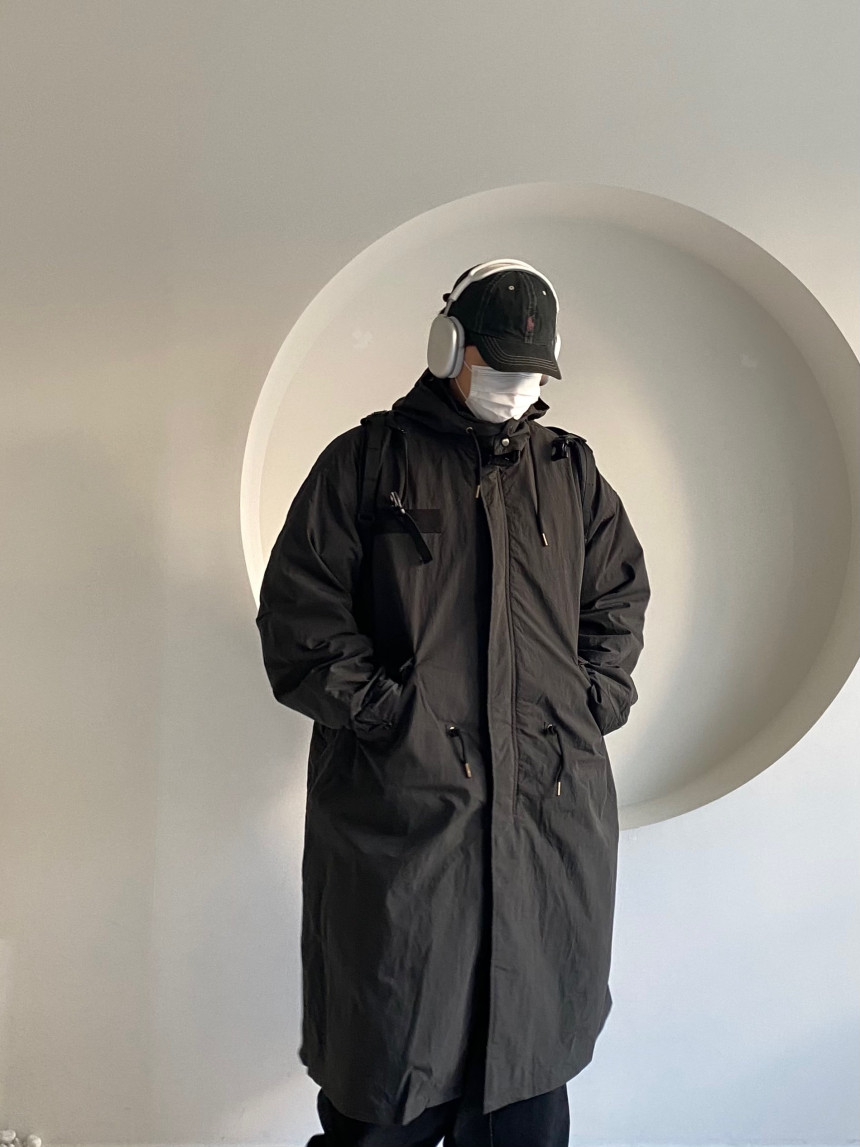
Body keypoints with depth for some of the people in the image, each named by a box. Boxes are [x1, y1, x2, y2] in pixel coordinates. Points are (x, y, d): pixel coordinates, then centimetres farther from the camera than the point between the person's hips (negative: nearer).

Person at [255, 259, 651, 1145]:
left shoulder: (572, 471, 15)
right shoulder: (367, 461, 3)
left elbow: (622, 599, 18)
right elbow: (298, 617, -2)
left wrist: (589, 707, 3)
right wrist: (397, 721, -10)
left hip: (555, 804, 4)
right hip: (401, 800, -3)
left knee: (529, 1072, 14)